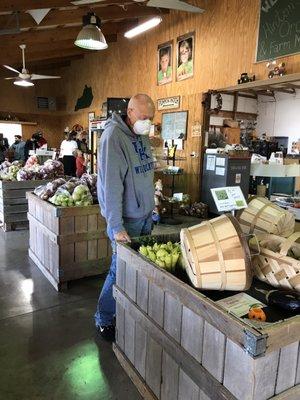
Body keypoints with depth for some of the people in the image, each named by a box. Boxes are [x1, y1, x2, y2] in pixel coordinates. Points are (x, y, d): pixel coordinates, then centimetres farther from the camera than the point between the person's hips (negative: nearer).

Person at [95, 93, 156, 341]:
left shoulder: (143, 135, 9)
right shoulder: (113, 137, -17)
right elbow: (111, 185, -23)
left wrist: (151, 208, 17)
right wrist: (116, 227, -25)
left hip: (145, 215, 8)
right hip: (126, 218, -8)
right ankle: (104, 320, 22)